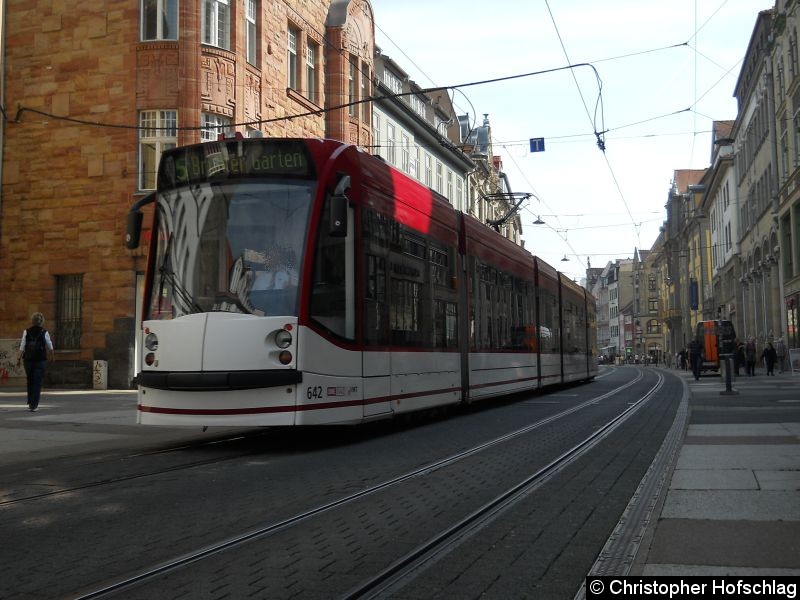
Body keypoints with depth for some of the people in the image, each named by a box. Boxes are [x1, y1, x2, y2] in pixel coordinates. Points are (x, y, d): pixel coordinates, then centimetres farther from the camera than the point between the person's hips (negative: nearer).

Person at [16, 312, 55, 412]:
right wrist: (51, 357, 23)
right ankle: (34, 405, -3)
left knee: (30, 382, 17)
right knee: (37, 383, 2)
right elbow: (50, 347, 6)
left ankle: (30, 403, 26)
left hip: (28, 360, 2)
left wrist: (18, 358, 1)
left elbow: (22, 347, -5)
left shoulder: (26, 332, -1)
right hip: (40, 360, -2)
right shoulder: (44, 333, -4)